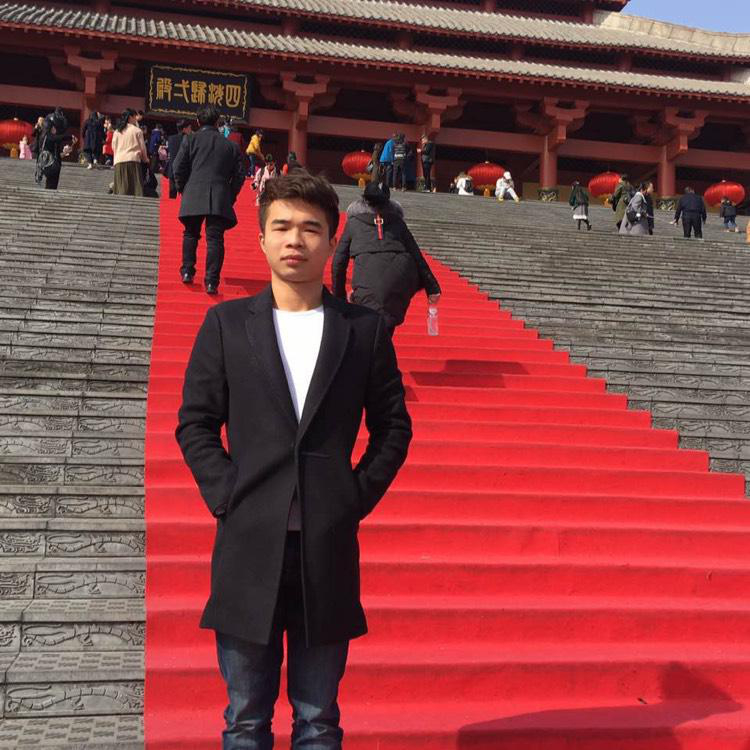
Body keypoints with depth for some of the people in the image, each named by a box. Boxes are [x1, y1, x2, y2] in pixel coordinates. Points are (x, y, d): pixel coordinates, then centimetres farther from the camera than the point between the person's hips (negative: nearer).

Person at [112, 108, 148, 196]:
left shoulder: (117, 131, 12)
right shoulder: (137, 130, 0)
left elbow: (113, 147, 17)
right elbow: (142, 147, 5)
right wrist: (145, 159, 22)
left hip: (119, 162, 4)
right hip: (133, 160, -4)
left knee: (121, 189, 0)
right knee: (135, 187, -8)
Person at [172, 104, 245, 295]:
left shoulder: (191, 139, 5)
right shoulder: (230, 145, 11)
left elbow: (178, 168, 1)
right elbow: (240, 174, 9)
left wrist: (183, 189, 16)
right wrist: (231, 196, 18)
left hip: (193, 195, 0)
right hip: (220, 199, 0)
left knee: (190, 234, 19)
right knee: (215, 239, -1)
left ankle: (187, 272, 19)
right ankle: (212, 281, -7)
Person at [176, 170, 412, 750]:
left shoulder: (365, 329, 5)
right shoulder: (226, 323, 5)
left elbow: (393, 427, 9)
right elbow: (195, 423, 6)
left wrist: (358, 496, -1)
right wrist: (226, 496, -4)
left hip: (329, 547, 0)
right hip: (249, 546, 0)